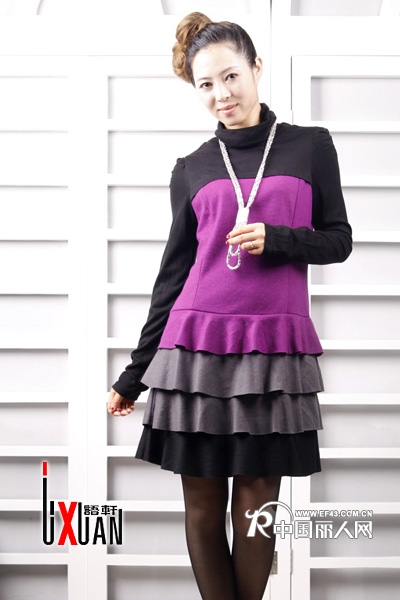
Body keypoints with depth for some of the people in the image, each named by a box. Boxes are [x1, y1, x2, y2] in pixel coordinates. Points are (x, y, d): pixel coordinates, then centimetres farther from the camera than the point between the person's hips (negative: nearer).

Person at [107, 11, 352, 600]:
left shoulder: (311, 145, 7)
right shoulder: (193, 169, 9)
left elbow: (338, 241, 7)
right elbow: (173, 273, 11)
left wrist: (274, 239, -13)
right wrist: (136, 372, 11)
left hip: (275, 350, -1)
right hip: (198, 346, 1)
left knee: (255, 503, 3)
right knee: (203, 503, 4)